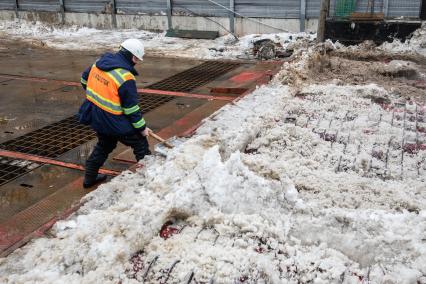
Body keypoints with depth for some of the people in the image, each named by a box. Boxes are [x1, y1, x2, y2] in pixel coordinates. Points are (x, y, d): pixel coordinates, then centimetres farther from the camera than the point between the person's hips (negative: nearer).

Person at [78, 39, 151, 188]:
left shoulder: (99, 62, 0)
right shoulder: (125, 77, -23)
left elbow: (84, 79, 17)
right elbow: (131, 108, -18)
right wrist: (142, 127, -6)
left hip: (95, 117, 8)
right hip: (113, 122, -8)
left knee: (104, 145, 28)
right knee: (141, 144, 8)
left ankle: (90, 177, 38)